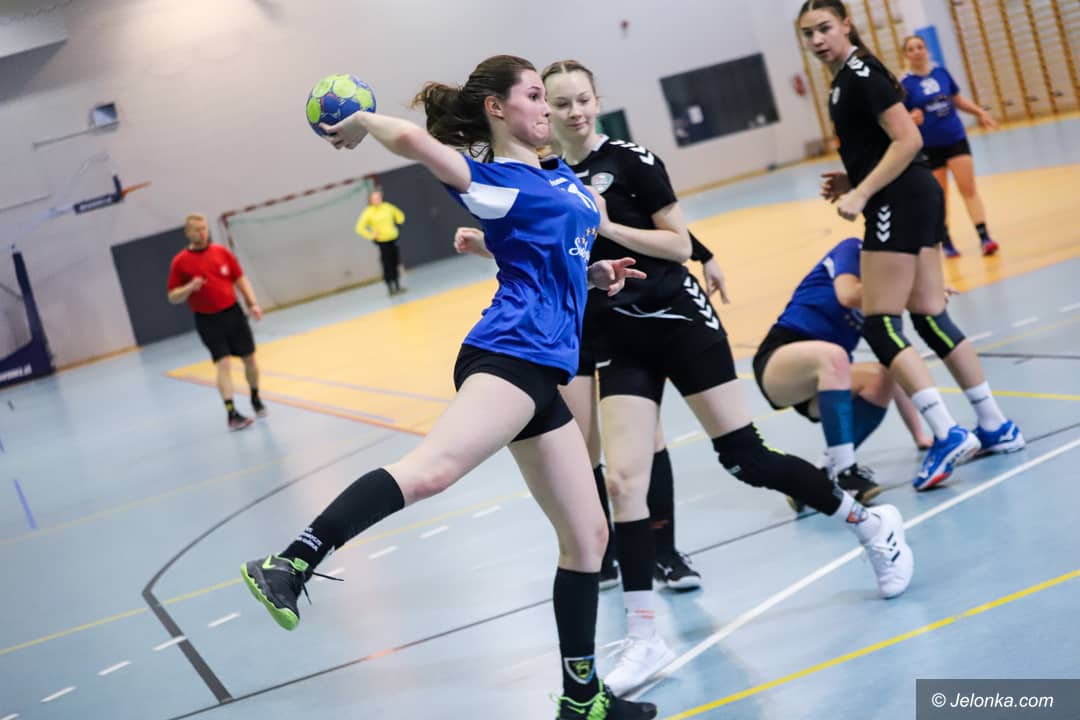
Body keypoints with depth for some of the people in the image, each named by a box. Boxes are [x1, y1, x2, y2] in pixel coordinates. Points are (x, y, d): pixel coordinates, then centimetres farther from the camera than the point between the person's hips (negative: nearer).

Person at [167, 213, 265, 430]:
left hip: (233, 313, 4)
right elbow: (172, 297, -2)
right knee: (223, 363, -14)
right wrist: (189, 288, -21)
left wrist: (252, 303, 0)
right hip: (207, 320, -4)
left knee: (249, 359, 11)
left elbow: (240, 279, 11)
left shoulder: (222, 252, 4)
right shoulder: (180, 262, -5)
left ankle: (256, 399, 36)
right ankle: (232, 414, -15)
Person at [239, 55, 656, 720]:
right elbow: (412, 139, -19)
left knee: (587, 535, 11)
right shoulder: (489, 178, 0)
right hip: (510, 353, -8)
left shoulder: (564, 176, 24)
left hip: (543, 373, 9)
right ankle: (292, 564, -40)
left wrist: (597, 274, 15)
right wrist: (359, 123, 1)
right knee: (436, 466, -36)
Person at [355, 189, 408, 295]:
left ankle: (397, 286, 19)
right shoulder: (368, 212, -8)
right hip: (382, 242, -4)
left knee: (395, 264, 9)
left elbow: (399, 214, 23)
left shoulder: (387, 207, 4)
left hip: (393, 239, 4)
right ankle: (390, 288, 2)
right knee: (387, 266, -5)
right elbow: (360, 228, -9)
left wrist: (398, 223, 10)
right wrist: (371, 235, -10)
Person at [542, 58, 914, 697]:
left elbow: (678, 244, -10)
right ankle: (645, 638, -2)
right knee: (623, 481, -9)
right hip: (621, 341, 4)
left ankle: (871, 525, 22)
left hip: (681, 321, -4)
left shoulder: (630, 159, -8)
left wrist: (607, 225, -18)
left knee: (747, 460, 0)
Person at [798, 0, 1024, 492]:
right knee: (930, 319, 12)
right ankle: (996, 427, 18)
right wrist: (853, 181, 10)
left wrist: (861, 193, -24)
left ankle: (947, 435, -15)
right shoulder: (845, 80, 16)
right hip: (913, 199, 10)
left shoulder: (861, 74, -13)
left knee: (880, 327, -10)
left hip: (900, 204, -10)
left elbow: (908, 140, -21)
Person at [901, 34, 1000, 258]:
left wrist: (980, 112, 4)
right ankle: (946, 242, 19)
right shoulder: (904, 83, -8)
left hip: (955, 138, 2)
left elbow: (958, 100, 15)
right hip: (928, 146, -2)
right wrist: (911, 118, -30)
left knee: (969, 189, -5)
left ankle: (984, 236, -6)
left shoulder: (941, 72, 3)